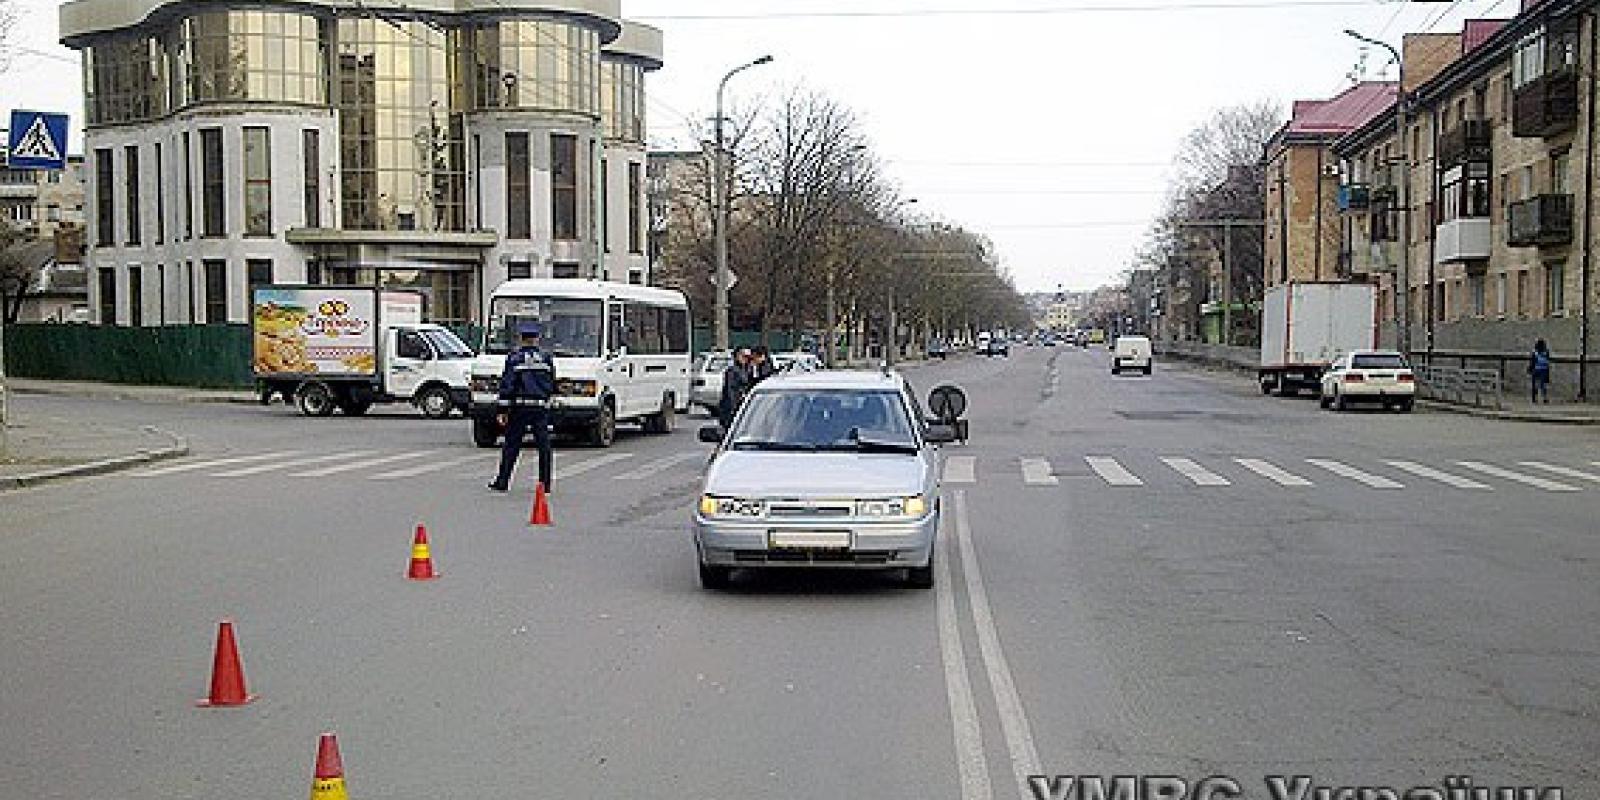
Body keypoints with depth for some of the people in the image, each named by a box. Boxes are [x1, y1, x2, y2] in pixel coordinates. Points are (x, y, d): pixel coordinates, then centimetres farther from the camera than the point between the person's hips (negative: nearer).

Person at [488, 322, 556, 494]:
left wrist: (503, 410, -4)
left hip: (519, 408, -2)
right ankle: (545, 484, 5)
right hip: (541, 408, 2)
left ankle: (502, 482, 11)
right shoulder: (547, 359, 6)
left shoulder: (514, 359, -3)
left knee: (511, 445, 6)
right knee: (544, 446, 5)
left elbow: (506, 386, -6)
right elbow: (552, 386, 13)